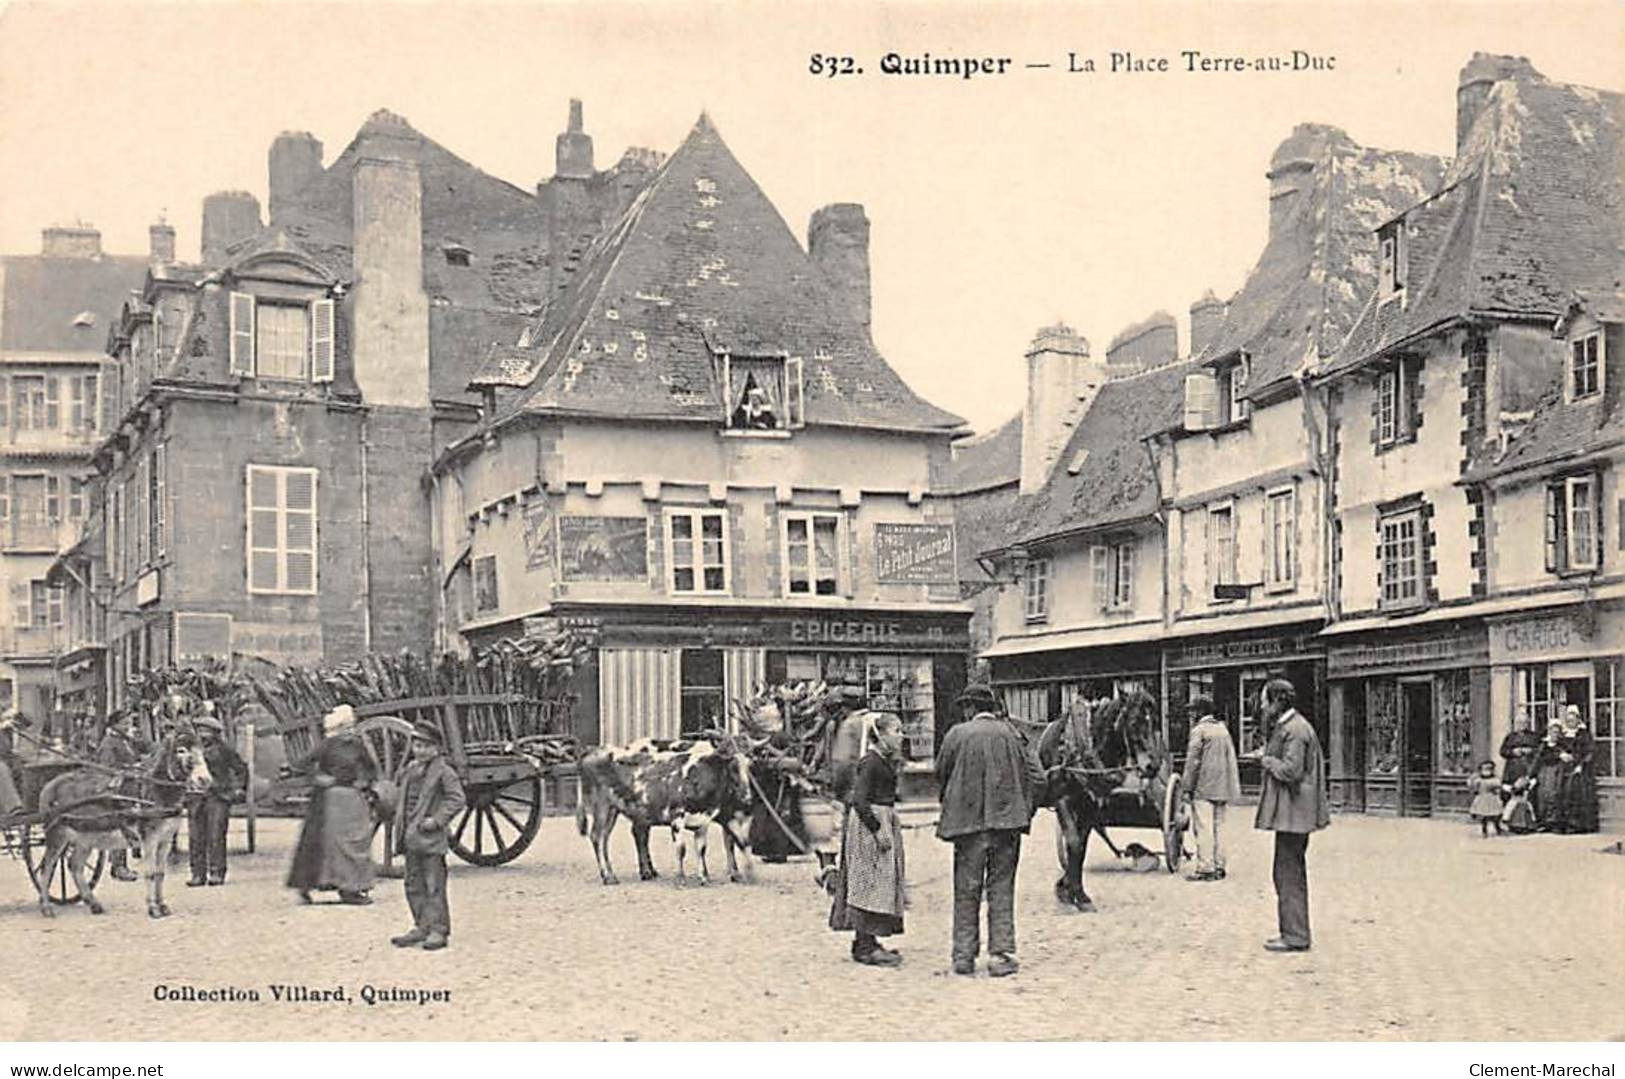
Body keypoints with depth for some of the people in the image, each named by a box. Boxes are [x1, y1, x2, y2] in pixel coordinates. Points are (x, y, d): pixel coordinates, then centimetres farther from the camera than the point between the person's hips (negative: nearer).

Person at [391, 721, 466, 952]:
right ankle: (422, 927, 20)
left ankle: (438, 930, -2)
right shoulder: (410, 770, 14)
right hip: (410, 838, 8)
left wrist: (437, 820, -18)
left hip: (431, 839, -8)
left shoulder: (443, 772, -7)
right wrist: (399, 818, 13)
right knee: (414, 886, 12)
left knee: (434, 887, -5)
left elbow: (457, 799, -13)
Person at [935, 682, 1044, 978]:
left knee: (966, 891, 8)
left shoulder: (957, 734, -4)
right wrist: (1024, 811, 11)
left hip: (967, 821, -1)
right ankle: (1001, 955, 3)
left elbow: (941, 776, 5)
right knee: (1001, 889, 7)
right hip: (1007, 820, 1)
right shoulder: (1010, 733, 1)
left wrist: (950, 807, 21)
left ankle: (964, 956, 9)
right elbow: (1037, 777, 0)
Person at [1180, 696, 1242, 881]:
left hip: (1203, 788, -8)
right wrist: (1232, 788, 20)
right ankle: (1219, 867, 14)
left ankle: (1205, 868, -7)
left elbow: (1193, 761, -12)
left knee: (1203, 828, -6)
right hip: (1222, 788, 8)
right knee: (1218, 827, 11)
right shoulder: (1223, 729, 13)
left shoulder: (1199, 730, -10)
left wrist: (1187, 787, -6)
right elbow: (1231, 759, 16)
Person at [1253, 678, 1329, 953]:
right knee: (1292, 873, 16)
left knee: (1288, 874, -7)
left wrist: (1268, 761, -9)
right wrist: (1268, 758, 9)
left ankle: (1295, 937, -5)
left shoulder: (1295, 730, -16)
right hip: (1292, 812, 11)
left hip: (1292, 812, -11)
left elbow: (1291, 770, -24)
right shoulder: (1285, 727, 17)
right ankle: (1293, 932, 23)